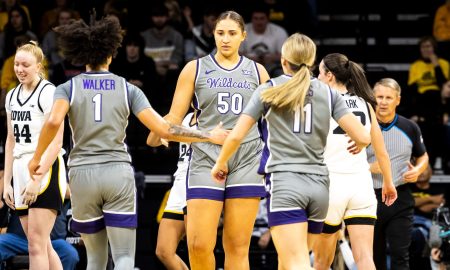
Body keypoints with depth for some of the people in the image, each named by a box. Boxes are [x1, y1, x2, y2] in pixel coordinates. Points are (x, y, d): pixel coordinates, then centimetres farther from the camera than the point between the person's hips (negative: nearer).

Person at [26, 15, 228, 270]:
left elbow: (54, 121, -16)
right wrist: (209, 136, 7)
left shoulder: (68, 88, 4)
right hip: (119, 173, -1)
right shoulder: (128, 89, 4)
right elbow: (164, 130, -2)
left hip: (82, 174, 1)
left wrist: (37, 157, -1)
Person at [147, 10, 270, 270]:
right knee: (199, 245, -10)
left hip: (247, 161, 1)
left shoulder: (257, 71, 12)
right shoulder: (195, 69, 7)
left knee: (237, 247, -1)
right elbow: (174, 117, 3)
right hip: (207, 160, -1)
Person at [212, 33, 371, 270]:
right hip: (318, 184, 4)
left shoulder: (269, 90, 3)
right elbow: (362, 137, 3)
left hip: (284, 181, -4)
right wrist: (358, 146, 27)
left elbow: (236, 135, 0)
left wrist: (221, 163, 19)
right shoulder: (327, 93, 9)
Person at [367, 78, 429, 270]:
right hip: (370, 198, 0)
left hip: (401, 199, 0)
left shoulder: (410, 128, 3)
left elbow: (423, 156, 18)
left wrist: (417, 170, -4)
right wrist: (369, 168, -16)